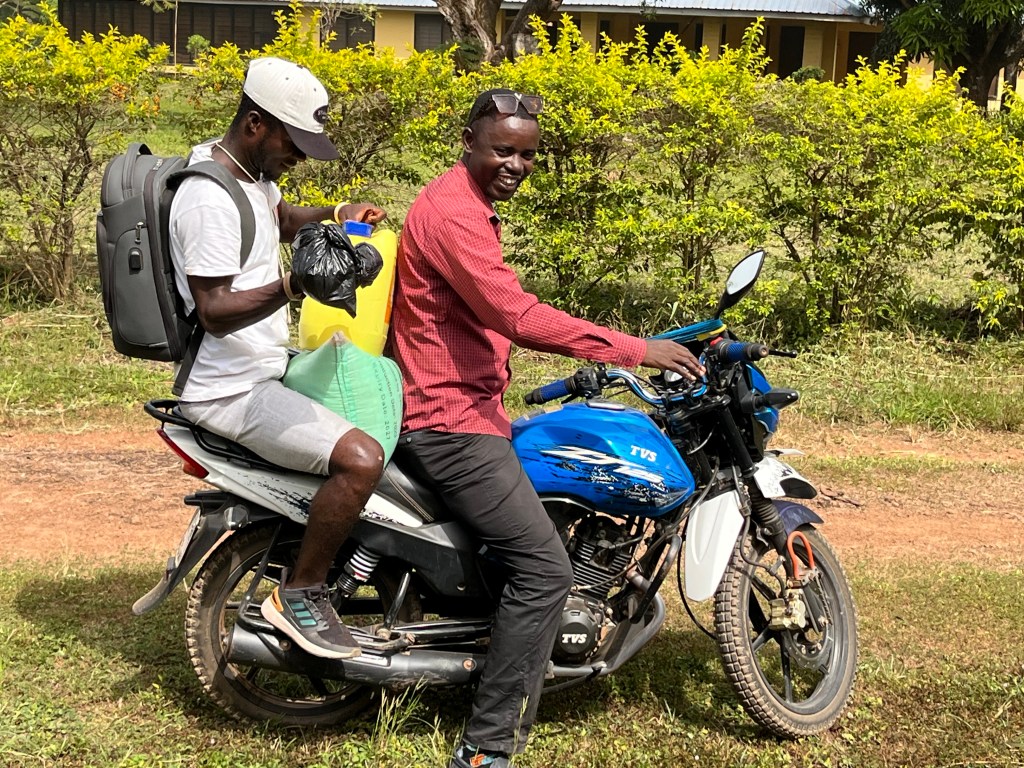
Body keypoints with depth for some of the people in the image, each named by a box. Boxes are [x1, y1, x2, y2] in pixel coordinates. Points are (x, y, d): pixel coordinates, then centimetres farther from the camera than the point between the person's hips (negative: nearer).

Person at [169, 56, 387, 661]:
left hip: (269, 364, 11)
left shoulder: (252, 172, 9)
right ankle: (300, 593, -8)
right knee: (362, 459, -27)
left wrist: (337, 215, 11)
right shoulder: (209, 198, -23)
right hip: (233, 389, -11)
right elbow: (215, 311, -27)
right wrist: (289, 287, -43)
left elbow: (282, 219, 30)